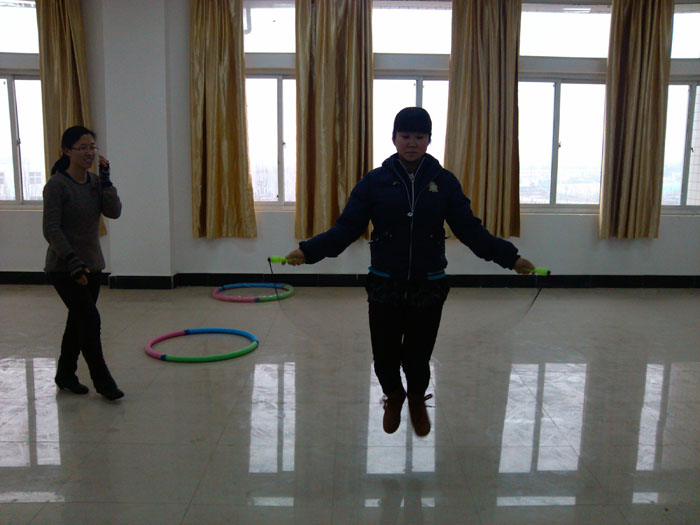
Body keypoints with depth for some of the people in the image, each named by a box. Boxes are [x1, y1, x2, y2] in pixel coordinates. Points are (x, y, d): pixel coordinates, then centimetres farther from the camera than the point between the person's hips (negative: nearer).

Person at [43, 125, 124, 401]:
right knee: (90, 318, -11)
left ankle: (65, 375, 31)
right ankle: (102, 380, 2)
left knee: (78, 320, 15)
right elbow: (51, 229, -18)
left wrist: (105, 178, -12)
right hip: (63, 267, -7)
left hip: (92, 265, 7)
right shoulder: (56, 185, -14)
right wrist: (73, 262, -25)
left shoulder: (95, 181, 6)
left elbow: (114, 212, -7)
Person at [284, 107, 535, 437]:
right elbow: (346, 227, -7)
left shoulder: (444, 181, 0)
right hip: (384, 285, 0)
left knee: (418, 355, 5)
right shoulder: (375, 181, -2)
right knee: (384, 354, 5)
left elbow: (470, 229, 0)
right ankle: (393, 397, 41)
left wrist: (510, 257, -8)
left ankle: (417, 400, 40)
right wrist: (309, 251, -19)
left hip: (428, 286, 0)